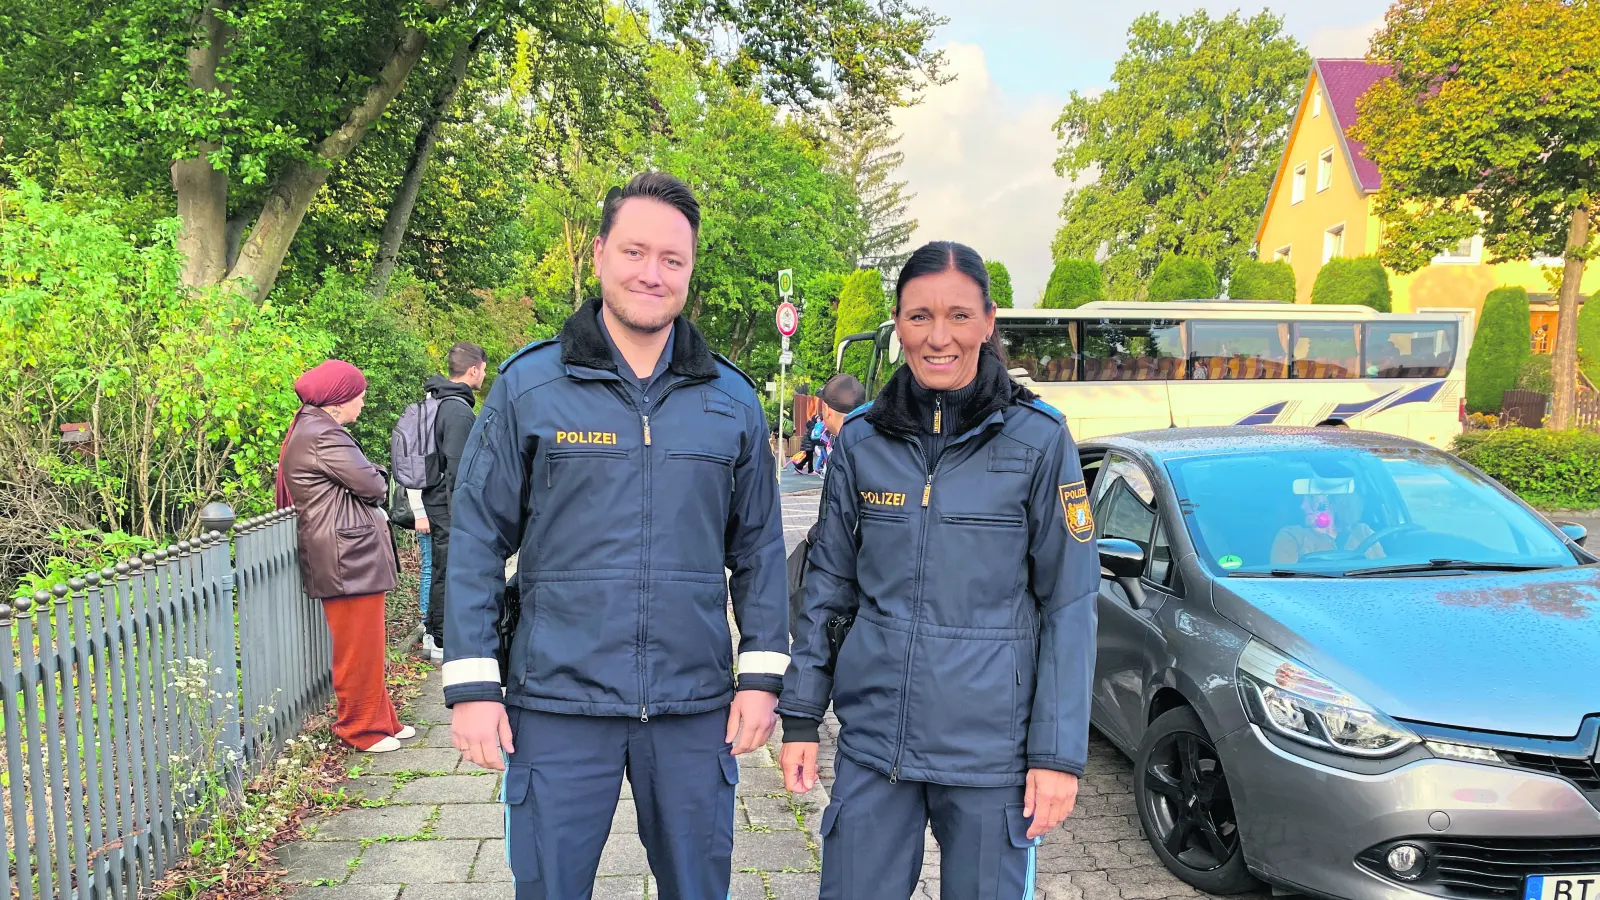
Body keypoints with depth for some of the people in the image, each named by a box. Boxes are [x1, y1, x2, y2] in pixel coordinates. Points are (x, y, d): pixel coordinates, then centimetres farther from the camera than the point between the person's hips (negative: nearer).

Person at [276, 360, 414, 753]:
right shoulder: (322, 436, -17)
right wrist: (379, 480, 5)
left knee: (365, 645, 17)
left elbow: (359, 480, 20)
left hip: (350, 555, 11)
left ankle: (381, 719, 27)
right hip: (349, 557, -11)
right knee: (358, 647, 0)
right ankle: (362, 729, 12)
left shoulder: (312, 430, 17)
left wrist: (373, 480, 1)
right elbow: (370, 483, -17)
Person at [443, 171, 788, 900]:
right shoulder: (529, 386, -1)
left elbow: (758, 547, 9)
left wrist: (761, 675, 3)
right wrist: (470, 684, -4)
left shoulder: (731, 399, 5)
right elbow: (477, 542, -1)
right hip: (558, 705, -2)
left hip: (694, 707, 2)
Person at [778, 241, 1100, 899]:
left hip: (991, 744, -2)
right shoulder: (861, 438, 3)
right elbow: (829, 585, 8)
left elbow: (1069, 605, -5)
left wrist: (1059, 753, -8)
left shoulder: (1038, 439, -6)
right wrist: (800, 716, 6)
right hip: (873, 737, 3)